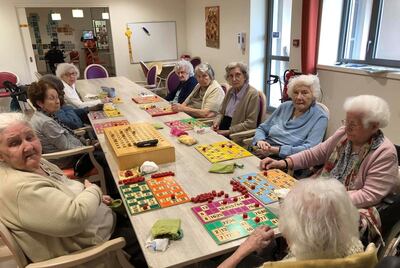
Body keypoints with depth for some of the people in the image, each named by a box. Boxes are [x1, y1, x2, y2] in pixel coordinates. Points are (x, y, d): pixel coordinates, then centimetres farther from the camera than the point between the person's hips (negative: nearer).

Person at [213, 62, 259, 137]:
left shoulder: (252, 94, -11)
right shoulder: (230, 91, 11)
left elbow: (250, 123, -15)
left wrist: (228, 131, -17)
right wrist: (217, 122, -3)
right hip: (221, 131, 7)